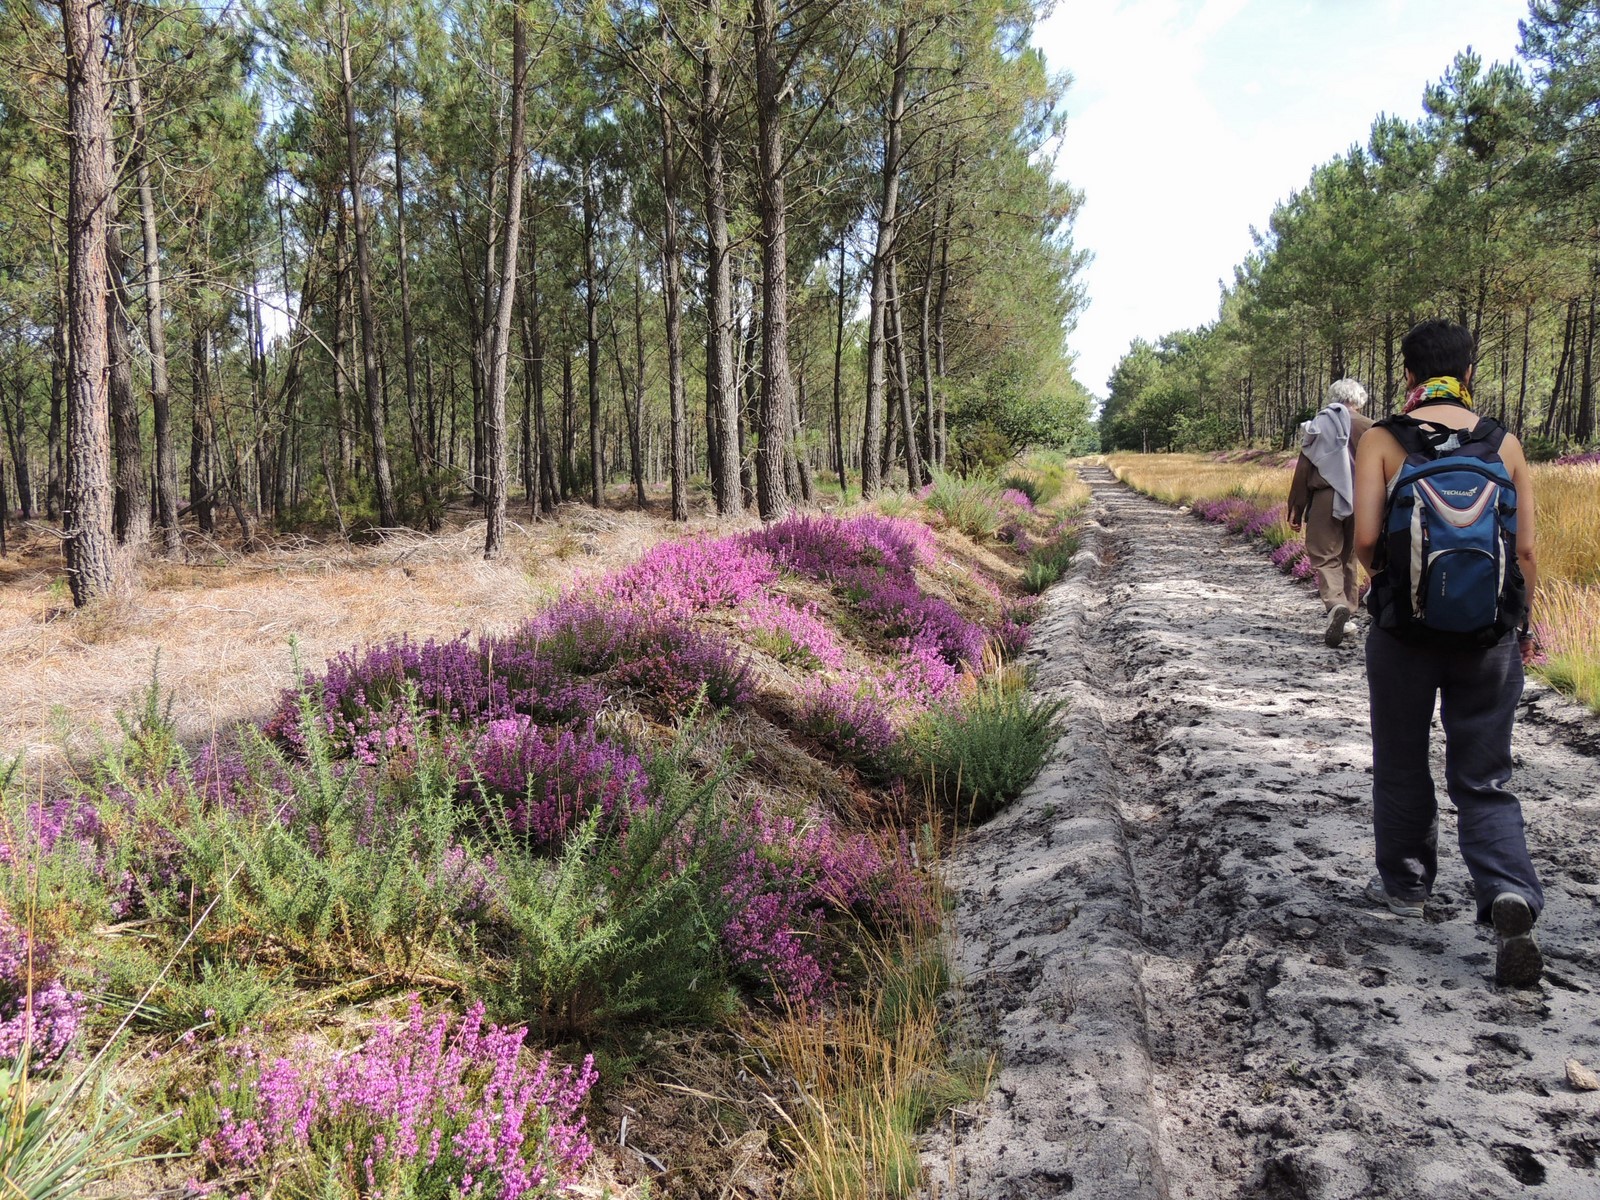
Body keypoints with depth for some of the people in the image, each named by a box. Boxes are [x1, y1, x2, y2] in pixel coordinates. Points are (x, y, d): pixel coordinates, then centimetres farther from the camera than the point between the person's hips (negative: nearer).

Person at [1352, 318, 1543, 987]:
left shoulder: (1381, 442, -7)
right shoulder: (1504, 444, 1)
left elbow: (1365, 538, -15)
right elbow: (1526, 549, 0)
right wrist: (1521, 621, 14)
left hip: (1405, 627, -2)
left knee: (1401, 767, 17)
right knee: (1484, 780, 10)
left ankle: (1405, 885, 31)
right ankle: (1510, 895, -11)